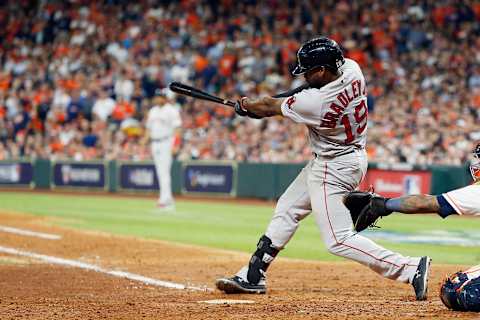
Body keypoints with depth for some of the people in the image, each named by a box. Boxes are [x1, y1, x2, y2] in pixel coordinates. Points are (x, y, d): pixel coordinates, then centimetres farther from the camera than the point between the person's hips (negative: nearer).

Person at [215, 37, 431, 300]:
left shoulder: (316, 102, -30)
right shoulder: (351, 69, -10)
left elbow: (270, 107, -10)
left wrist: (246, 106, 9)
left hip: (335, 168, -10)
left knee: (338, 241, -10)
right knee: (287, 210, 18)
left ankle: (411, 269, -12)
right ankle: (252, 277, 27)